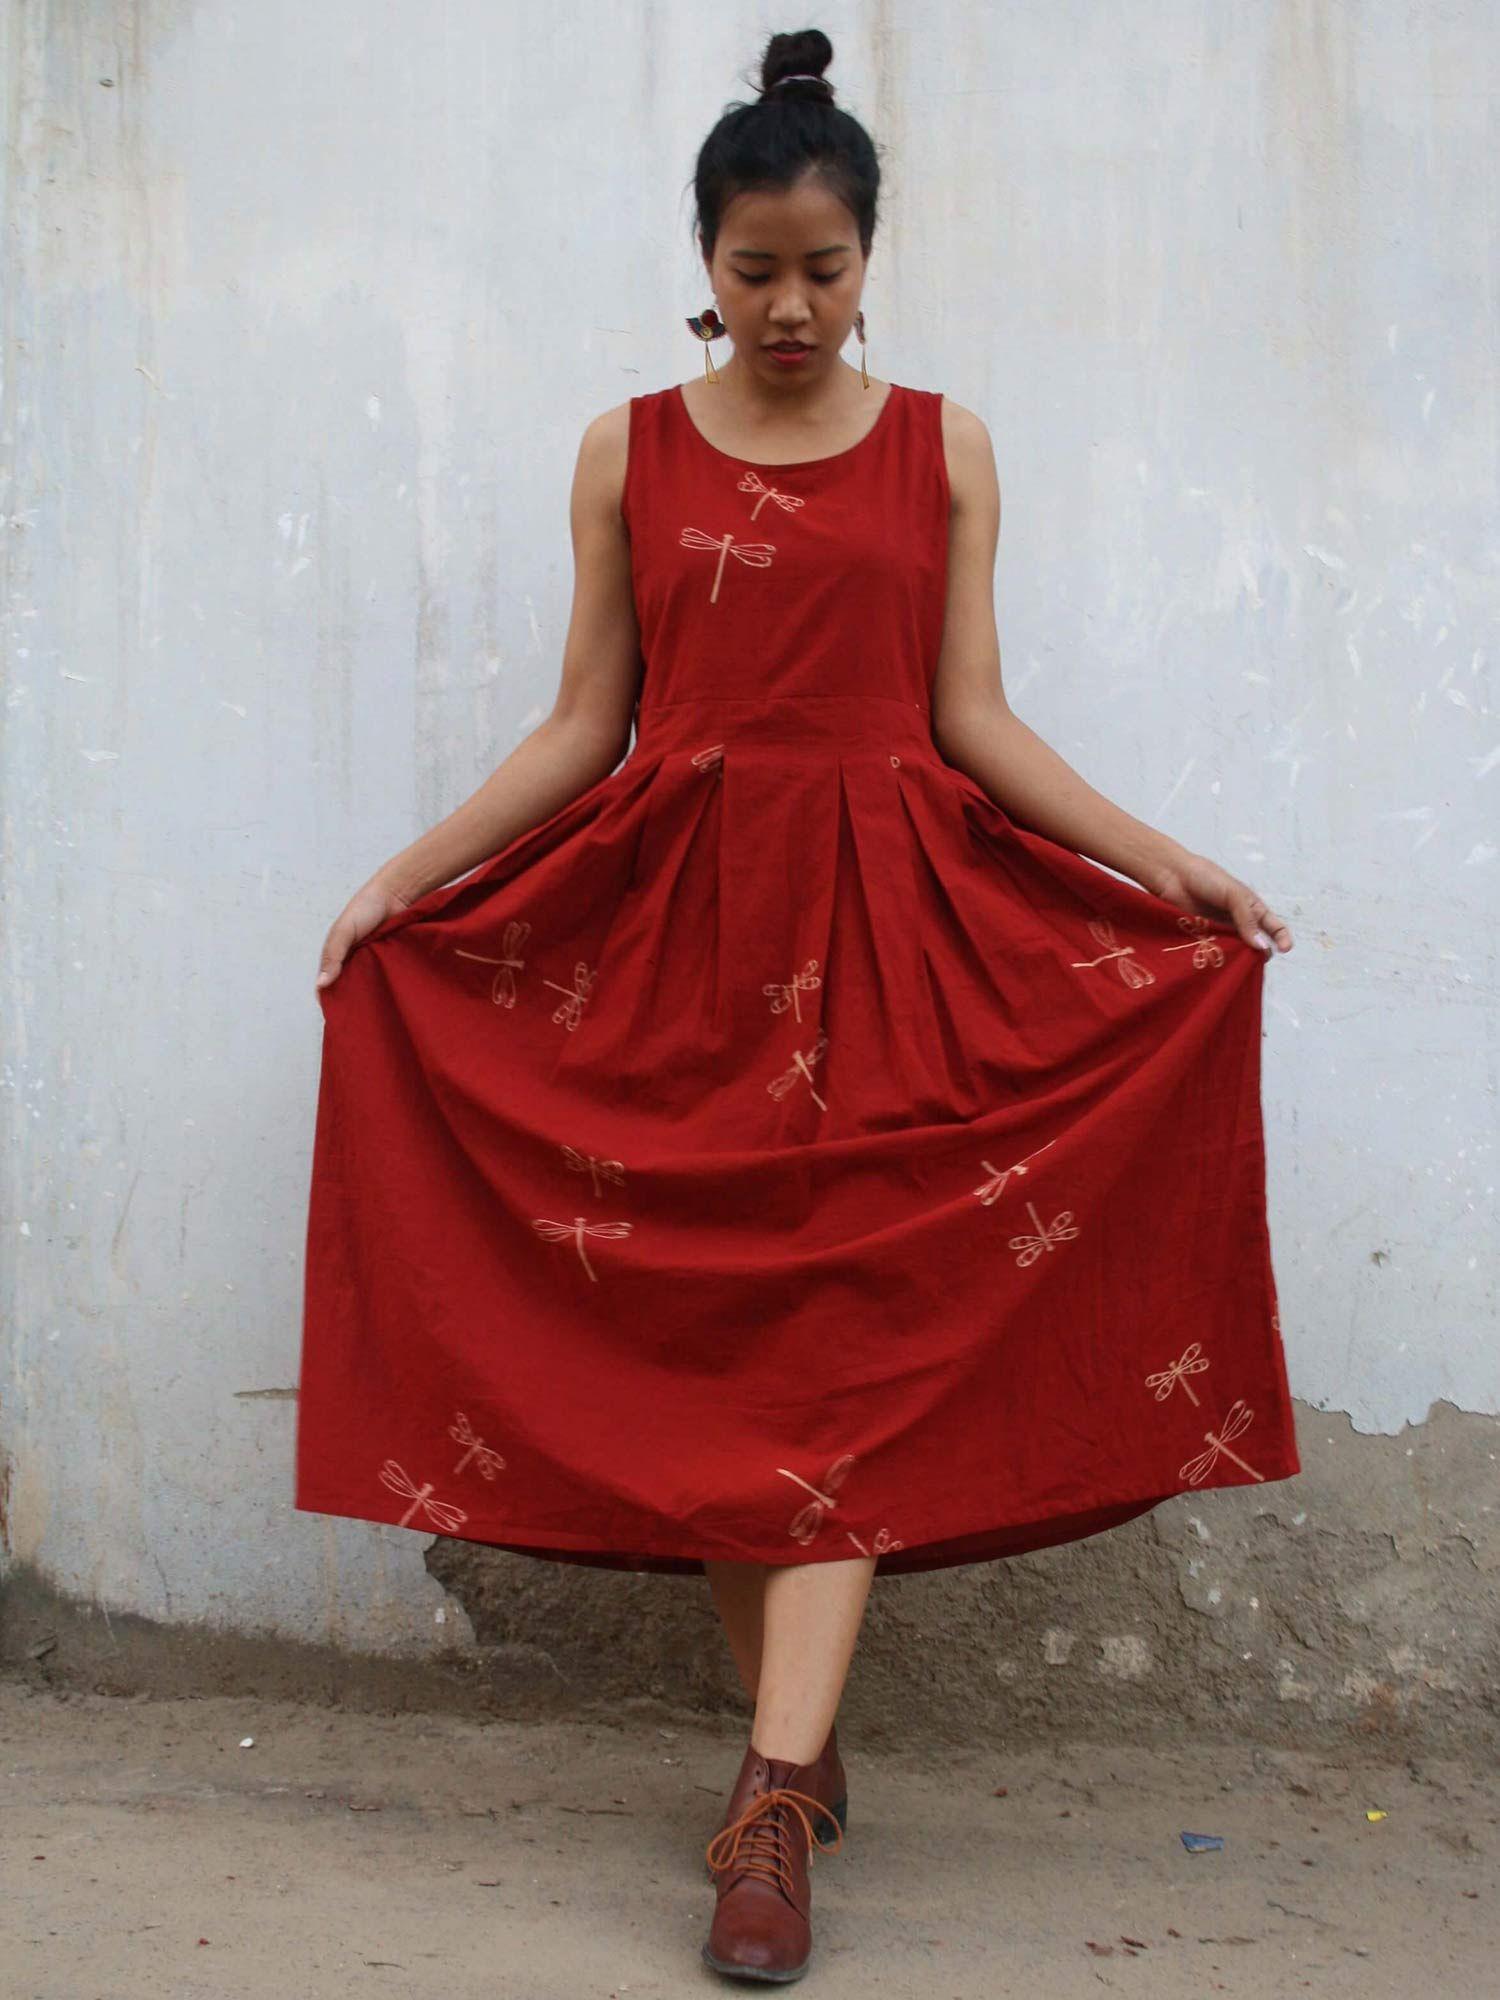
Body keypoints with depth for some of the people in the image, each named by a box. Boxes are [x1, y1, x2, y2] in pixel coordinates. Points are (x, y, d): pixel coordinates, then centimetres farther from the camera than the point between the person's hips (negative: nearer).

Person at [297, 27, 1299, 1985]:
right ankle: (799, 1747, 13)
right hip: (676, 923, 1)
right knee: (706, 1333, -1)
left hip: (889, 926, 0)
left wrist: (1170, 866, -3)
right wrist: (405, 875, 0)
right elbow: (584, 726, 8)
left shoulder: (943, 448, 8)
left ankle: (778, 1793, -9)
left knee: (851, 1333, -9)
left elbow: (974, 717, 5)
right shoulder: (630, 452, 9)